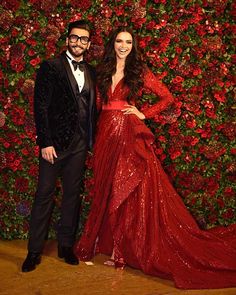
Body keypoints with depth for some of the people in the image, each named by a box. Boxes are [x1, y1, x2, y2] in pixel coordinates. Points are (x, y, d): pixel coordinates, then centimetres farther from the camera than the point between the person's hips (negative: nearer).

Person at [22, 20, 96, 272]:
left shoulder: (91, 72, 12)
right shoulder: (51, 67, -2)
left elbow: (92, 107, 14)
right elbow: (41, 106, -7)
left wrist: (92, 140, 7)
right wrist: (45, 142, -13)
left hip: (80, 144, 5)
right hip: (55, 141, -4)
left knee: (72, 194, 10)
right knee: (44, 194, 0)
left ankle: (66, 245, 22)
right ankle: (34, 250, 10)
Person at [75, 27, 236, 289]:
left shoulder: (139, 72, 3)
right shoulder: (103, 72, 12)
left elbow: (167, 97, 5)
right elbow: (99, 104, 16)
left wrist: (144, 114, -3)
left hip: (130, 135, -4)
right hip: (106, 135, 4)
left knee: (129, 191, 0)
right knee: (107, 190, 8)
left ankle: (123, 249, 10)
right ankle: (111, 246, 21)